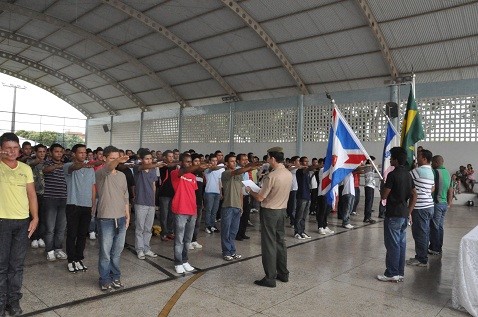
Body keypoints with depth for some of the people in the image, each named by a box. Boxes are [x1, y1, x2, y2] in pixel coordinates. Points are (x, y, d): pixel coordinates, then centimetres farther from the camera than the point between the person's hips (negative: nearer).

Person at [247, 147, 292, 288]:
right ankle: (283, 273, 26)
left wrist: (250, 191, 1)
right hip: (282, 210, 8)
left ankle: (270, 278, 7)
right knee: (280, 241, 16)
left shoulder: (272, 176, -22)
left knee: (269, 244, 0)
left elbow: (260, 198, -17)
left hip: (269, 211, -8)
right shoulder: (289, 174, 2)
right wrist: (265, 182, 14)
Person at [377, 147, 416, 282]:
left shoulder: (393, 174, -15)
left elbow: (384, 196, -14)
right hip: (404, 215, 8)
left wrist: (383, 187, 6)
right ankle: (400, 273, 20)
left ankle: (392, 274, 4)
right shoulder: (408, 174, 10)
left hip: (393, 214, -8)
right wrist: (409, 211, 15)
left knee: (392, 244, -2)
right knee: (401, 244, 12)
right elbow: (414, 195, 13)